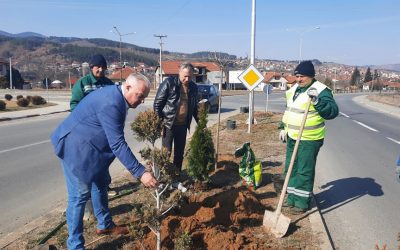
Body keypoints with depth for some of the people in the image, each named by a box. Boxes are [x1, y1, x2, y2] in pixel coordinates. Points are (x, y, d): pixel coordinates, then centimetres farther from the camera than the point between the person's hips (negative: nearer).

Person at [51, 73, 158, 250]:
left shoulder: (116, 96, 1)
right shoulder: (111, 103, -31)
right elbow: (118, 144, -33)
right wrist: (140, 172, -33)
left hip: (92, 147, 10)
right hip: (76, 148, -10)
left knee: (100, 184, 19)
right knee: (80, 194, -4)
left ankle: (105, 225, 37)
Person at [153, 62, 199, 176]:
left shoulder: (193, 87, 5)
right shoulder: (169, 83, -10)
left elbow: (195, 107, 14)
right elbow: (158, 103, -9)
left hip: (183, 125, 5)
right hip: (168, 123, -5)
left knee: (180, 150, 13)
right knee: (166, 150, 2)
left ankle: (177, 172, 28)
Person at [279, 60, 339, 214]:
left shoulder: (321, 91, -15)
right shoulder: (294, 89, 10)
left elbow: (332, 112, -26)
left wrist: (317, 101, -39)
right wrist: (284, 128, 20)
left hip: (309, 139, -8)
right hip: (292, 137, 8)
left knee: (305, 171, 0)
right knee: (290, 169, 14)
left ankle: (302, 202, 13)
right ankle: (292, 198, 28)